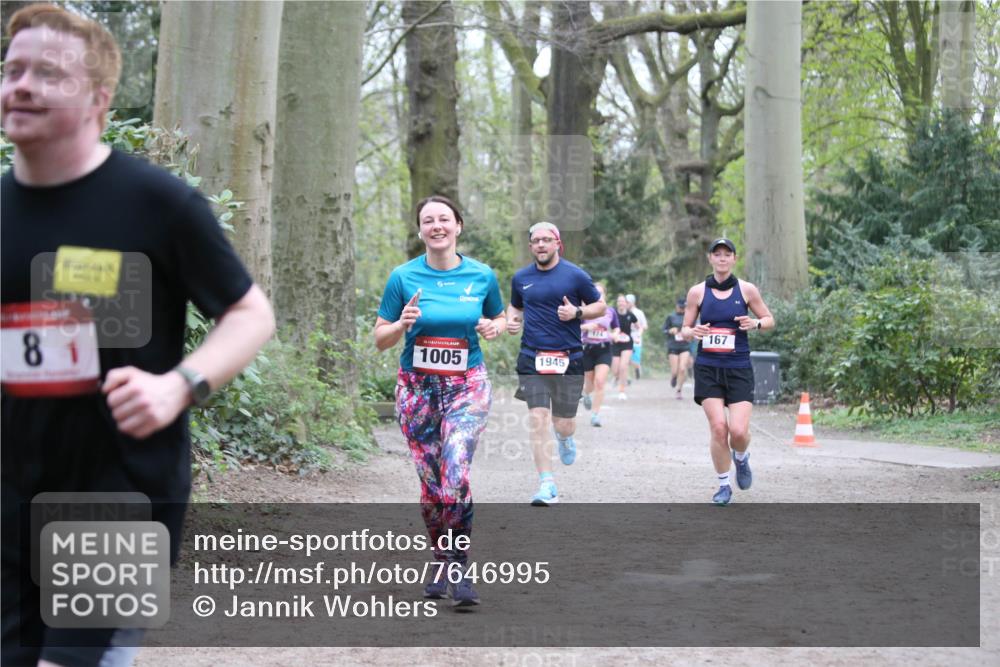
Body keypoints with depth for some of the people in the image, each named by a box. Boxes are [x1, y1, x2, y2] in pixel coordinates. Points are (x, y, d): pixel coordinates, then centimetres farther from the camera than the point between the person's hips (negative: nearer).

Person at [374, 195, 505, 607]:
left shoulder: (482, 276, 1)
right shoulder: (404, 277, -1)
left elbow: (499, 318, 19)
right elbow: (380, 338, 5)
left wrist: (494, 328, -4)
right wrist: (403, 324, -16)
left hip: (467, 386, -1)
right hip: (417, 388, 1)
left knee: (455, 474, -20)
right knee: (431, 482, 5)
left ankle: (457, 568, -10)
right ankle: (440, 561, 24)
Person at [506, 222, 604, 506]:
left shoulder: (575, 275, -1)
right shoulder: (521, 278, 8)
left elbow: (600, 306, 7)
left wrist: (577, 313, -12)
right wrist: (511, 320, 3)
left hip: (568, 359, -1)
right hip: (532, 358, 2)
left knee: (563, 423, 2)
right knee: (538, 420, -11)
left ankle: (565, 437, 43)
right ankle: (547, 485, -9)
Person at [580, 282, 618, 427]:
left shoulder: (610, 312, 4)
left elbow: (616, 328, 18)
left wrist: (614, 335, -4)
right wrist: (585, 327, -21)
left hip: (604, 350, 0)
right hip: (588, 349, 0)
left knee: (600, 381, -15)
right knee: (590, 382, 12)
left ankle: (595, 414, -9)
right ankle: (586, 395, 50)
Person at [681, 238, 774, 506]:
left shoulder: (747, 290, 2)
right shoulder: (697, 292, 3)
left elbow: (769, 319, 12)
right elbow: (684, 330, 9)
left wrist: (756, 323, -10)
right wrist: (693, 332, -15)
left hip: (739, 368, 0)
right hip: (708, 368, 0)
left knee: (739, 430, -12)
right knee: (718, 427, -10)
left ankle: (741, 459, 25)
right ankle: (724, 485, 8)